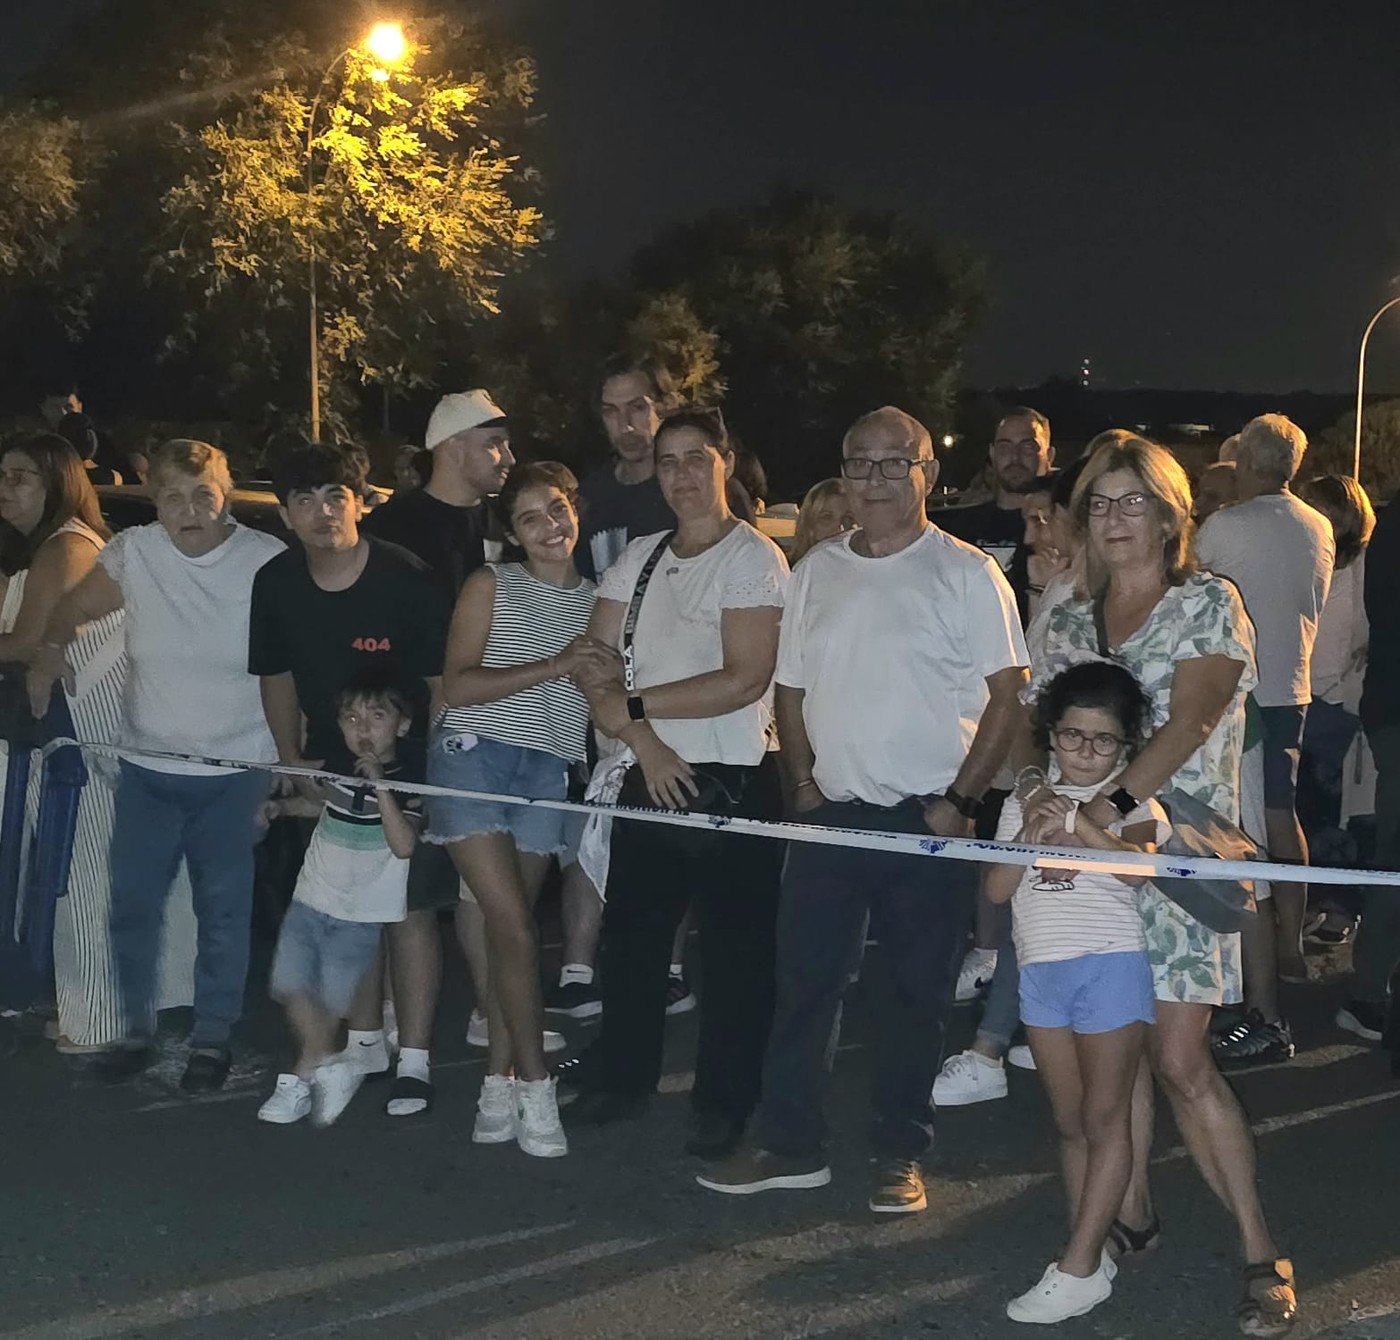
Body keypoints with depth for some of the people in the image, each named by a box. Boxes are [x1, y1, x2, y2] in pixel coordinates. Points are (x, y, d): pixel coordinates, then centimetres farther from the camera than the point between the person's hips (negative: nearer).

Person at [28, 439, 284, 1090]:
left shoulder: (268, 562, -11)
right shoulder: (133, 553, -5)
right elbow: (74, 609, 11)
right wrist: (50, 651, -9)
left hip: (235, 774, -2)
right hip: (147, 770, 3)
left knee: (222, 911, 7)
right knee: (132, 903, 10)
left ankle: (212, 1038, 23)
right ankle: (136, 1028, 29)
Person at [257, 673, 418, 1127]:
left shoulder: (406, 783, -13)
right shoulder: (338, 765, 3)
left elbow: (404, 844, -29)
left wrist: (379, 785, -32)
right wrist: (284, 806, 11)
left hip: (361, 914, -5)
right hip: (312, 898, 5)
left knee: (331, 1000, -5)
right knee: (291, 984, -5)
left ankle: (301, 1077, 14)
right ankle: (327, 1064, 6)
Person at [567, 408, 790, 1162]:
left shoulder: (753, 558, -9)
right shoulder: (637, 560, 10)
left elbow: (745, 679, -18)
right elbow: (594, 667, 5)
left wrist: (634, 704, -13)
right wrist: (644, 740, -12)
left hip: (732, 781, -6)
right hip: (649, 776, 6)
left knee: (734, 948, 3)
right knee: (631, 933, 15)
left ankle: (723, 1106, 15)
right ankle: (622, 1079, 31)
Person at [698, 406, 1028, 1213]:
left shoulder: (967, 574, -5)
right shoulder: (818, 571, 9)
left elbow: (1008, 698, -7)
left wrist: (960, 800, -12)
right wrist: (804, 784, 4)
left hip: (929, 819, -4)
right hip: (832, 813, 4)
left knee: (918, 994, 5)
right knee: (805, 980, 6)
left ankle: (902, 1155, 17)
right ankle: (791, 1144, 16)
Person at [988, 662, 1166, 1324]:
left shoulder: (1132, 800, 0)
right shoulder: (1026, 798, 12)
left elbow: (1136, 865, -19)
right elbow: (997, 890, 4)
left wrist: (1077, 822, -28)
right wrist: (1031, 831, -10)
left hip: (1109, 965, -5)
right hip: (1039, 970, 5)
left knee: (1105, 1118, -1)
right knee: (1070, 1122, 9)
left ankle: (1078, 1267, 0)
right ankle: (1088, 1253, 15)